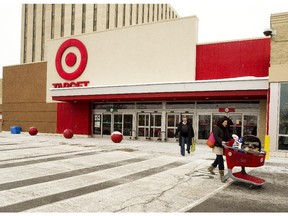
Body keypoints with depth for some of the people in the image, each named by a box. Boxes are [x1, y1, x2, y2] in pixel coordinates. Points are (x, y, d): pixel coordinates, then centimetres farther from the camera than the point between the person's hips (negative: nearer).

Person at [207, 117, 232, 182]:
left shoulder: (225, 129, 12)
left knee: (219, 158, 18)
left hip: (223, 146, 8)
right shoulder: (216, 128, -12)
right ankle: (222, 175, -3)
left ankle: (211, 168, 40)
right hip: (218, 146, -8)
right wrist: (221, 141, -38)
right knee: (220, 159, -9)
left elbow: (228, 136, 11)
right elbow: (216, 137, -23)